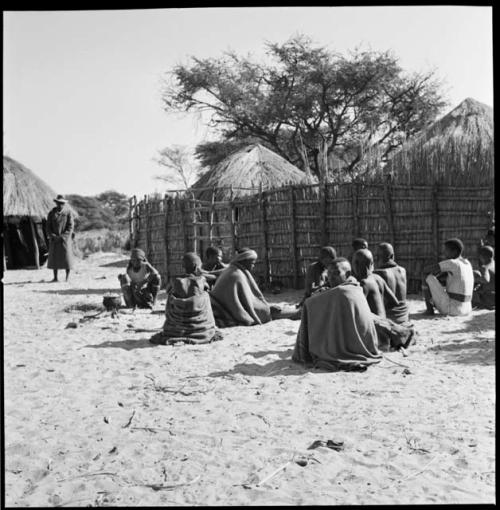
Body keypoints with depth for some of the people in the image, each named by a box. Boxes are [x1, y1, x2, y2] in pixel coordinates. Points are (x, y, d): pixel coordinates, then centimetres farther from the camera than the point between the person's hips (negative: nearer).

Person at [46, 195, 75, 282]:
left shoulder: (68, 212, -2)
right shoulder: (52, 213, 7)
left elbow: (71, 226, -6)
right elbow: (48, 226, 7)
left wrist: (62, 236, -14)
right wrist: (52, 235, -9)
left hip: (65, 239, -3)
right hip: (54, 239, 3)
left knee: (67, 257, -3)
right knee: (54, 257, 1)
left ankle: (68, 277, 6)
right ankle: (55, 277, 7)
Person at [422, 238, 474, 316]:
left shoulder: (452, 263, -15)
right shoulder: (467, 263, 10)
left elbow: (426, 269, -11)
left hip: (451, 308, -9)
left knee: (427, 277, 1)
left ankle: (429, 309, 5)